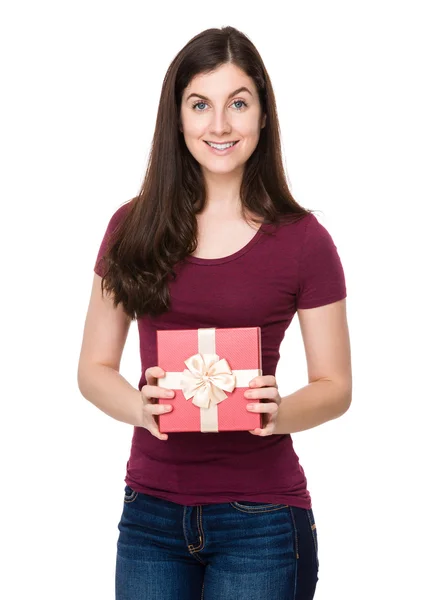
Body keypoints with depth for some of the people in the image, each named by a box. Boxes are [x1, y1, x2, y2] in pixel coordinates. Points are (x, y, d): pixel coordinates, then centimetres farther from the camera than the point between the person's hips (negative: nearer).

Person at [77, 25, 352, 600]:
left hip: (260, 518, -2)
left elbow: (335, 386, 1)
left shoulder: (302, 240, -4)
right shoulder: (133, 228, 2)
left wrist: (277, 413, -20)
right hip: (151, 508, 2)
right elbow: (95, 367, 5)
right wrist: (141, 407, -16)